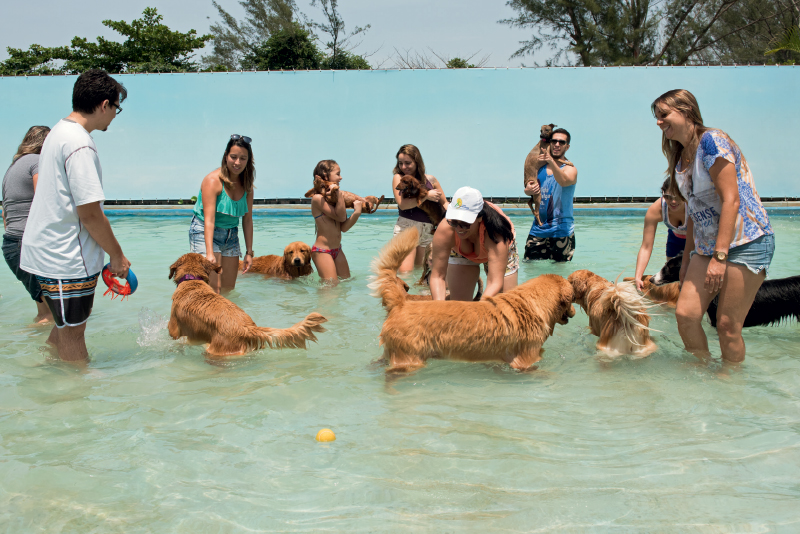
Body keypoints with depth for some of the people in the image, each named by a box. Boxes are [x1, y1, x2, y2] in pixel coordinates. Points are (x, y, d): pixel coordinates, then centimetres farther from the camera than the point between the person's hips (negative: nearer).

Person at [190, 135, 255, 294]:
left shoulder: (247, 184, 1)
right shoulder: (213, 180, -18)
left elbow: (247, 220, 5)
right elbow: (209, 219, -26)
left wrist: (249, 252, 1)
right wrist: (209, 253, -35)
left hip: (231, 236, 6)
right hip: (205, 233, -6)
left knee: (229, 290, 7)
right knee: (213, 288, -17)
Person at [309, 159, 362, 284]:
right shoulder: (318, 198, -13)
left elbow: (344, 227, 3)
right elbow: (340, 217, -18)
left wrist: (356, 213, -11)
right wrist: (339, 194, -20)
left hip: (337, 250, 8)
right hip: (322, 250, -8)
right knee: (331, 285, -11)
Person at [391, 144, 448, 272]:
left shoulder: (430, 180, 7)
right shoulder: (398, 178, 0)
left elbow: (444, 203, 16)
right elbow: (402, 204, -13)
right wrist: (426, 196, -12)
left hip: (428, 230, 3)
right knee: (405, 272, -17)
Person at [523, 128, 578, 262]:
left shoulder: (570, 169, -3)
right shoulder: (540, 167, 12)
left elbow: (564, 181, -25)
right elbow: (530, 187, 18)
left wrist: (552, 162, -42)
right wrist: (528, 190, -8)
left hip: (561, 230, -4)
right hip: (538, 229, 4)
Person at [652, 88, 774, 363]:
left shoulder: (711, 140, -12)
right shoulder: (681, 158, 14)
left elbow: (731, 199, -18)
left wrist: (720, 256, -21)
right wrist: (687, 257, 21)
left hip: (745, 243, -8)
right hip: (707, 246, 8)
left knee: (727, 325, -5)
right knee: (685, 314, -3)